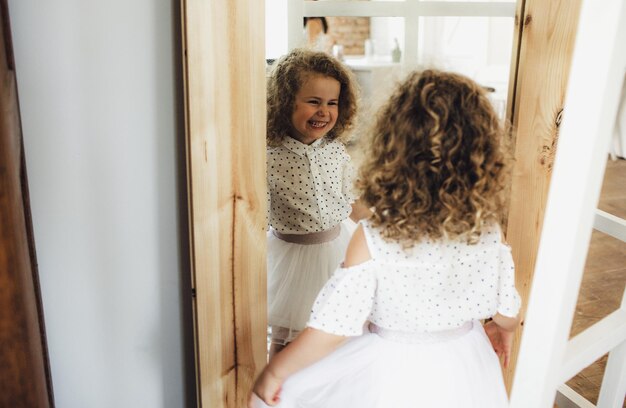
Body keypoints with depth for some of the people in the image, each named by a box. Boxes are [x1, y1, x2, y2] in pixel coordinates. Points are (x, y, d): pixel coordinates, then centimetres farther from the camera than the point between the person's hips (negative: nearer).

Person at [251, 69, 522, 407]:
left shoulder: (372, 240, -26)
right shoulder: (488, 230, -14)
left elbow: (333, 329, -23)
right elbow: (507, 309, -2)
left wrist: (274, 372, -8)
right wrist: (504, 329, 22)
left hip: (392, 374, -4)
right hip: (465, 367, 5)